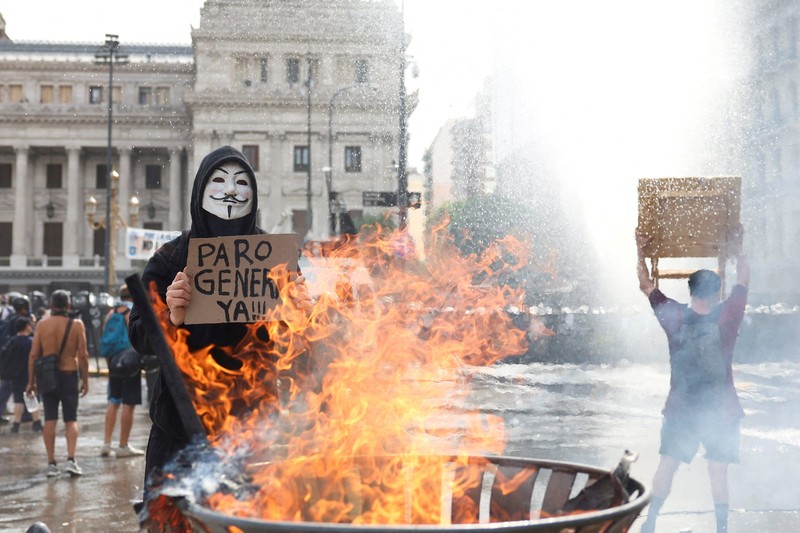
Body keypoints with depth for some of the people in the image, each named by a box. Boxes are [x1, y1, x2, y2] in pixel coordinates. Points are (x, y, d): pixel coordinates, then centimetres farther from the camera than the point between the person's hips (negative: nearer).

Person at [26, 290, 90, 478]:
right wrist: (85, 380, 2)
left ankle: (51, 463, 6)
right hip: (69, 374, -1)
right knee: (71, 419, 7)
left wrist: (31, 381, 6)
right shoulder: (76, 325, -5)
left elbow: (33, 355, -1)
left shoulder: (42, 324, -1)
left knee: (50, 419, 6)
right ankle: (70, 459, -7)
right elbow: (82, 355, -7)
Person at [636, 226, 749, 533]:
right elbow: (743, 280, 5)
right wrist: (738, 248, 13)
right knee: (718, 470, 6)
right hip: (720, 409, -1)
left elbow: (646, 286, 2)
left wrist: (640, 252, 6)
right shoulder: (726, 318, -11)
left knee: (667, 463, 11)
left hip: (681, 409, 1)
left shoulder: (674, 318, -10)